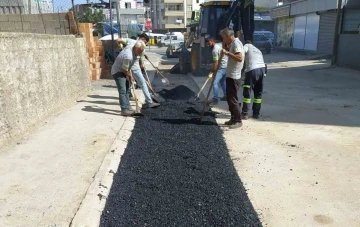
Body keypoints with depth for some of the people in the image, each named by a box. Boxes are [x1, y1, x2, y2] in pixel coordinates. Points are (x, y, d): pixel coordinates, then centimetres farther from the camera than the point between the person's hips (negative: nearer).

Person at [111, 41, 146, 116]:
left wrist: (130, 74, 13)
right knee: (122, 90, -17)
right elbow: (124, 70, -24)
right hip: (117, 72, -10)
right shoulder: (128, 56, -32)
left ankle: (127, 107, 23)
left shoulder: (134, 52, -1)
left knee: (127, 89, 14)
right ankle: (124, 110, -18)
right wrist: (130, 76, -7)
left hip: (124, 71, 10)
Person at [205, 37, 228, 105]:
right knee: (223, 81, 20)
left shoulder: (215, 50, -18)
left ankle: (215, 99, -10)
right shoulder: (220, 44, 9)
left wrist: (212, 72, -15)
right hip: (227, 66, 10)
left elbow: (216, 63, -20)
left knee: (215, 82, -11)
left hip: (222, 67, -10)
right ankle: (226, 96, 27)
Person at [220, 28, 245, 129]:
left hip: (234, 77, -10)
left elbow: (240, 58, -29)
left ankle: (238, 121, 1)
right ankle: (233, 118, 23)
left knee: (233, 99, -6)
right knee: (230, 98, 14)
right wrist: (224, 45, 12)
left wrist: (227, 53, -26)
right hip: (230, 75, 10)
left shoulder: (236, 43, -16)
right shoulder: (232, 44, 14)